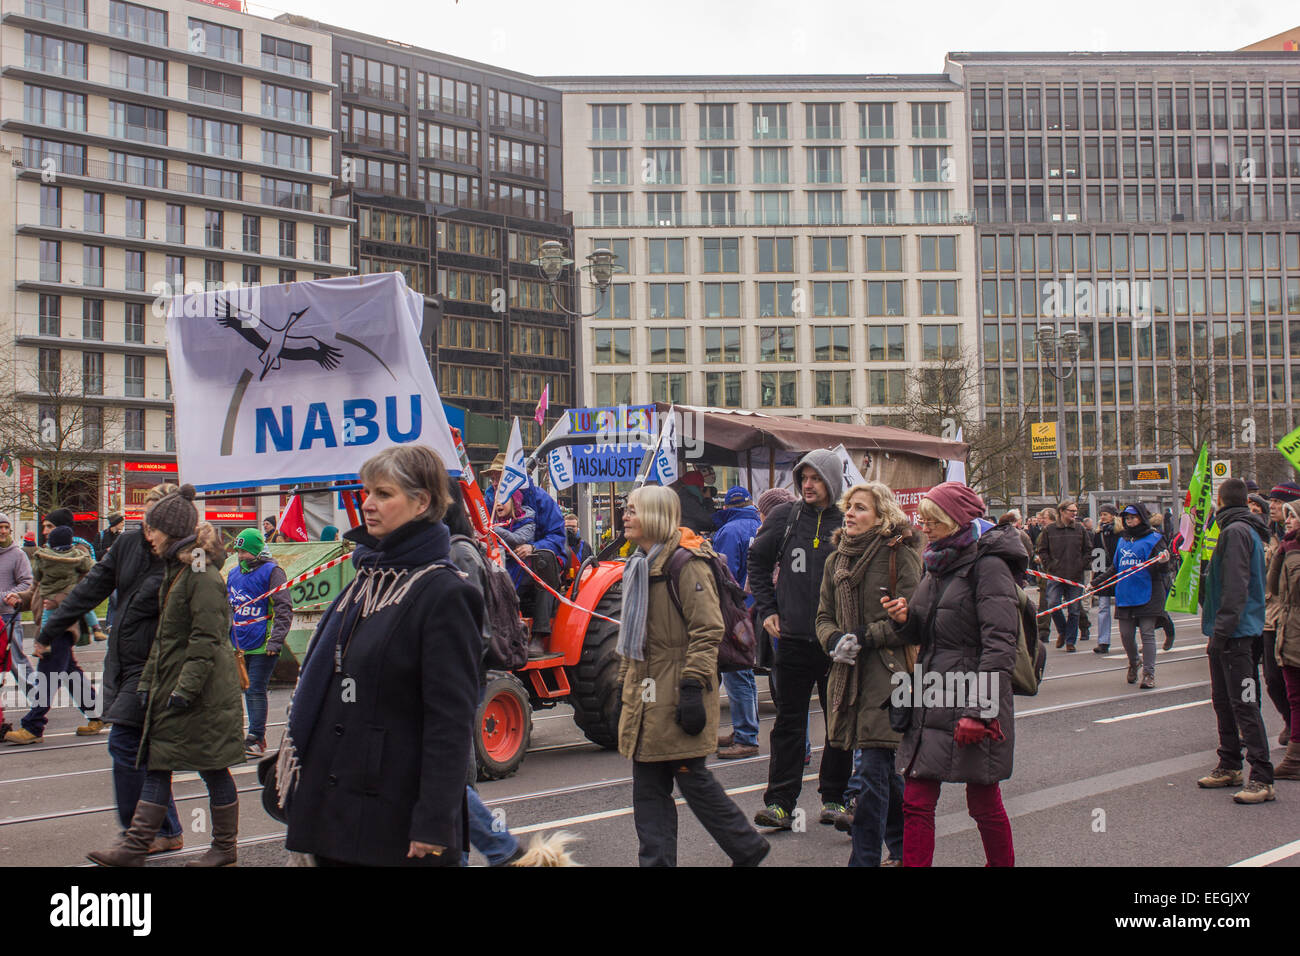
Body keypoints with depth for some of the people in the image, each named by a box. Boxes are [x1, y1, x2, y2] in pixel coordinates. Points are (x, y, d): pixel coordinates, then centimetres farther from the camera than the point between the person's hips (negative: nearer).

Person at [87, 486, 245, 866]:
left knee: (214, 769, 2)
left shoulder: (203, 574, -16)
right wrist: (148, 681, 15)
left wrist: (185, 689, -21)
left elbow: (206, 639, -20)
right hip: (172, 687, 10)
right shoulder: (175, 570, 15)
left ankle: (225, 848, 14)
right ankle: (135, 846, 12)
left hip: (204, 692, -10)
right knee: (157, 763, 8)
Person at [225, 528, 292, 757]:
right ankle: (257, 736, 20)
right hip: (240, 645, 7)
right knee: (249, 691, 11)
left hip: (262, 646, -7)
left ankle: (255, 740, -2)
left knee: (256, 690, -7)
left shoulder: (272, 572, -7)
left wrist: (275, 641, -16)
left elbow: (284, 609, -10)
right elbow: (228, 609, 26)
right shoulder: (234, 574, 14)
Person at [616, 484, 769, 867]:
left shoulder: (687, 564, -12)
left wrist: (692, 687, -21)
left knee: (691, 777, -1)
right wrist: (625, 684, 22)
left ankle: (748, 848, 17)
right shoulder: (639, 565, 16)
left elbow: (707, 631, -17)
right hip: (646, 692, 9)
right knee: (648, 785, 8)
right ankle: (656, 860, 15)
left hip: (677, 692, -9)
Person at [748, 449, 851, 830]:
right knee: (789, 723, 3)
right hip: (794, 638, 1)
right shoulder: (784, 517, 2)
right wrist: (767, 608, 6)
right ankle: (780, 802, 7)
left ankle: (834, 797, 21)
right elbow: (757, 561, 14)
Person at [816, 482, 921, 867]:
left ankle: (865, 857, -3)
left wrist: (865, 637, -15)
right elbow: (824, 615, 16)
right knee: (887, 769, 15)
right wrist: (834, 640, -4)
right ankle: (902, 849, 29)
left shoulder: (900, 556, -6)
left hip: (887, 674, -6)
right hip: (849, 674, 6)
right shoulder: (837, 560, 13)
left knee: (871, 767, -9)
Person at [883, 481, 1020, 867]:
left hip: (973, 700, -7)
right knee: (916, 802, 3)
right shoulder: (937, 564, 15)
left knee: (983, 803, 5)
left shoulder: (987, 565, -10)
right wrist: (906, 618, 0)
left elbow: (1000, 644, -16)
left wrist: (980, 709, -22)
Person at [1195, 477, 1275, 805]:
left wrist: (1222, 629, -22)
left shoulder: (1236, 531, -14)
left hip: (1235, 632, -11)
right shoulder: (1246, 530, 17)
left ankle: (1261, 778, -11)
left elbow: (1236, 586, -22)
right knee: (1223, 701, 17)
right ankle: (1229, 767, 26)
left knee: (1244, 704, -11)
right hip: (1227, 633, 11)